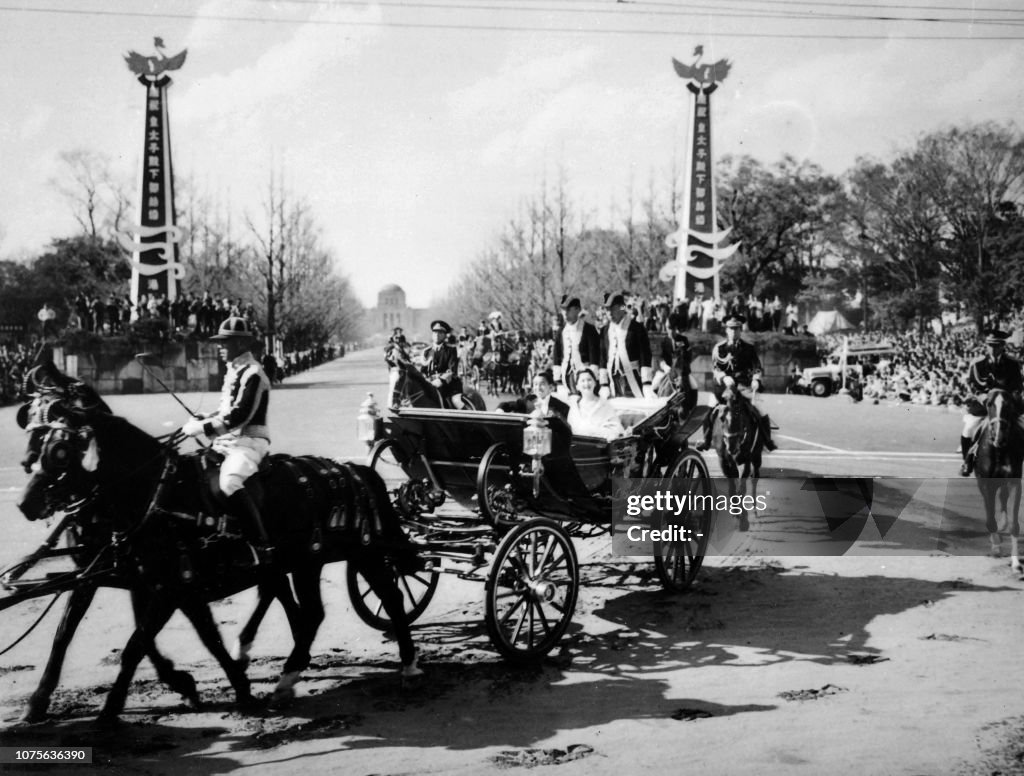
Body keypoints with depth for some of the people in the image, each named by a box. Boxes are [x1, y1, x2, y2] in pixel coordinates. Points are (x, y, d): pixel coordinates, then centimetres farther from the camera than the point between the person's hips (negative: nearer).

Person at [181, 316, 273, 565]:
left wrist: (203, 428, -20)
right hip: (230, 440, 10)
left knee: (229, 481, -33)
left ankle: (263, 544, -30)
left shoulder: (252, 373, -12)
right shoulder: (234, 371, 17)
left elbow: (239, 415, -21)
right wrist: (203, 419, 10)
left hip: (248, 441, -10)